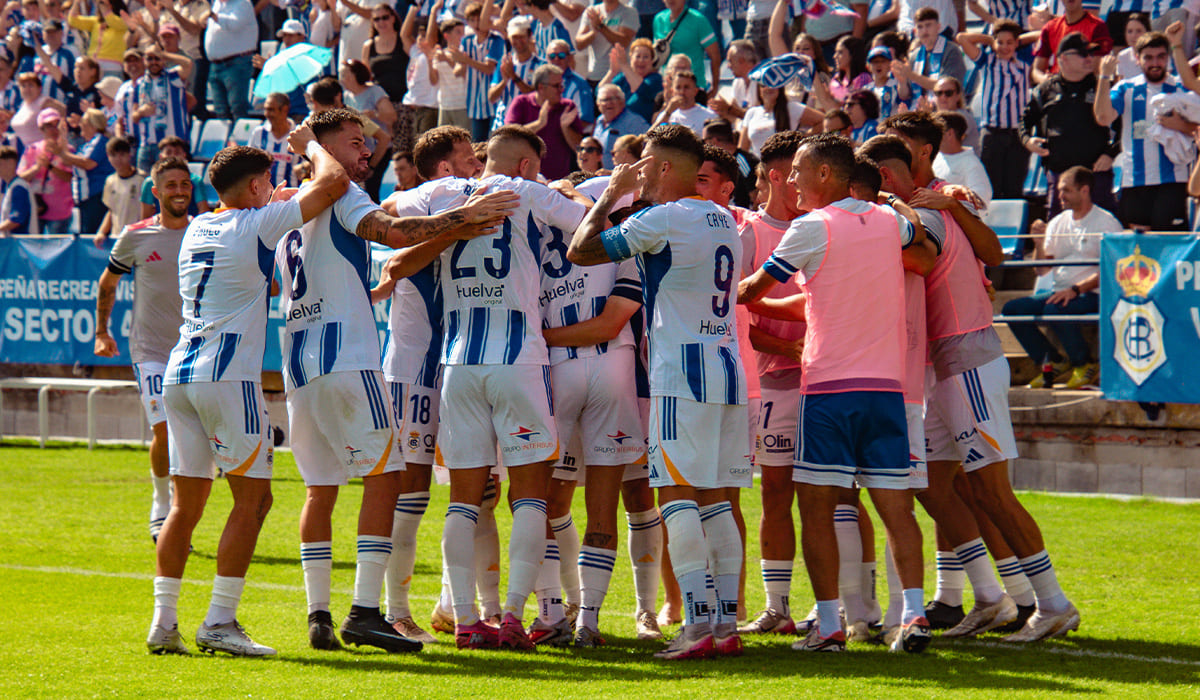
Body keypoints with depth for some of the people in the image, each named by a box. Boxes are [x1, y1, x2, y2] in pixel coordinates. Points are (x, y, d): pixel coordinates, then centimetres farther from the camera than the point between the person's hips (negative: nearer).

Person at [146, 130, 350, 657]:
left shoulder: (197, 229, 16)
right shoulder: (258, 224, -6)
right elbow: (333, 182, -7)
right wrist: (309, 145, 12)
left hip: (179, 375, 7)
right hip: (227, 376, -7)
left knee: (186, 503, 10)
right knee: (252, 497, -1)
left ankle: (164, 622, 6)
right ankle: (219, 622, -7)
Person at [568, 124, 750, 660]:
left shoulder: (662, 220, -10)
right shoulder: (725, 221, 14)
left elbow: (581, 250, -6)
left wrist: (611, 195, 8)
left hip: (682, 373, -8)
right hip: (729, 367, 8)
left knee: (677, 496, -8)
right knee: (715, 500, 9)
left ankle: (698, 624, -16)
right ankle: (727, 624, 7)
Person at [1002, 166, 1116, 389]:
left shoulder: (1106, 223, -3)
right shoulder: (1057, 223, 16)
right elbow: (1042, 269, 16)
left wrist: (1075, 289, -24)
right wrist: (1039, 245, -4)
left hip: (1091, 294, -7)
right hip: (1059, 291, 7)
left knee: (1054, 309, -35)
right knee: (1012, 309, -12)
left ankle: (1085, 364, -13)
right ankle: (1052, 362, 2)